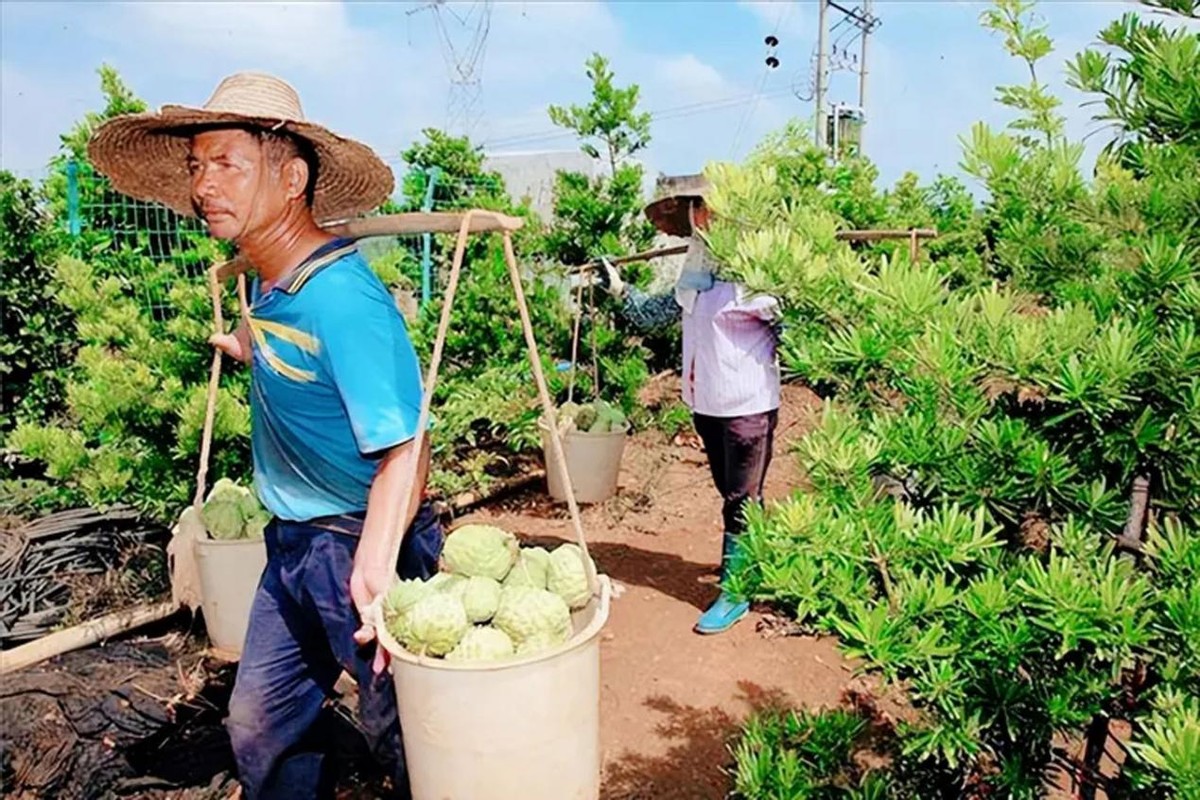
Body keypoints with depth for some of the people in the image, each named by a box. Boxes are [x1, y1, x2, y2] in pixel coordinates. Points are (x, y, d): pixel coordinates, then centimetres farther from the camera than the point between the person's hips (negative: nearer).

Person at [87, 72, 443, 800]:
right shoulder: (266, 288, 2)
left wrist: (373, 565, -40)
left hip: (361, 548, -8)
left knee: (405, 736, 12)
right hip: (293, 546, 8)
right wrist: (250, 350, 28)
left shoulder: (342, 296, -25)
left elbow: (404, 447, -30)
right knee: (260, 728, 19)